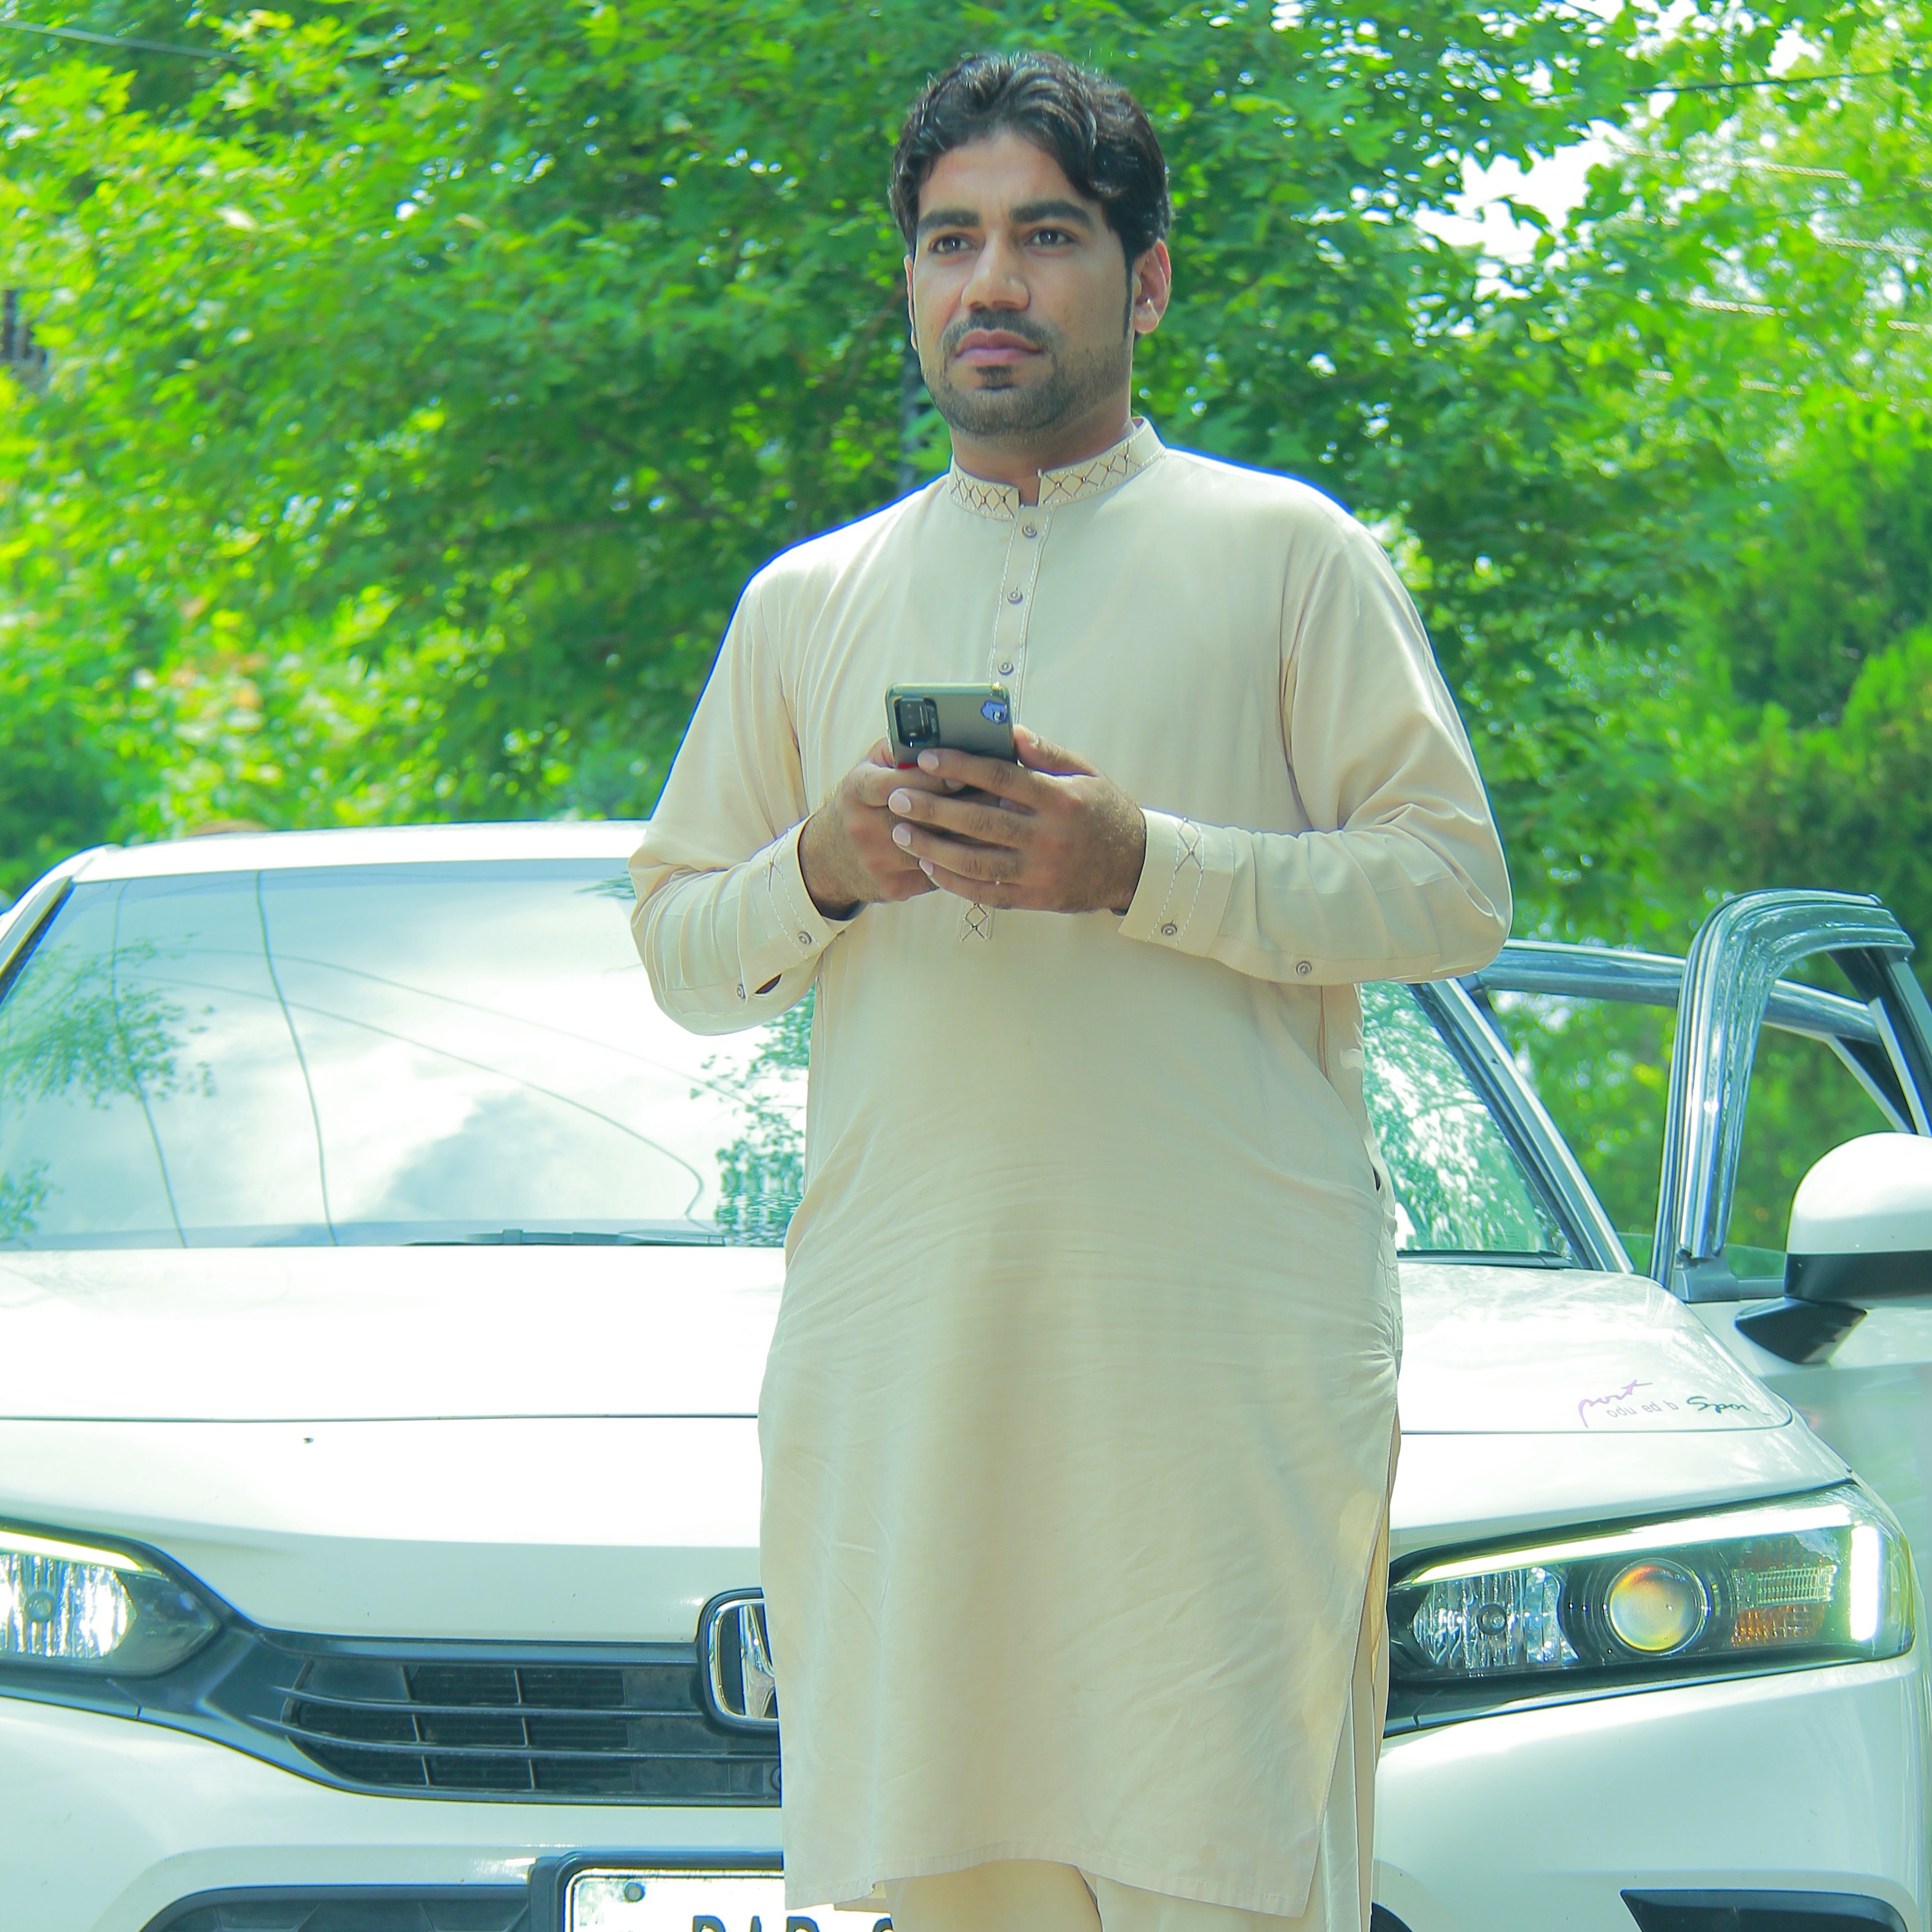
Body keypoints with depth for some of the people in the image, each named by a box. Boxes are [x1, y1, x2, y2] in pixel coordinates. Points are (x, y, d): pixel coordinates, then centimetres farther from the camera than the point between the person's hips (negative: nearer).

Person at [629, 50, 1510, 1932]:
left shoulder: (1284, 553, 9)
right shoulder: (804, 603, 20)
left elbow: (1452, 888, 2)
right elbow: (674, 944, 21)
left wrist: (1140, 864, -10)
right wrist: (821, 870, -1)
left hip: (1222, 1331, -3)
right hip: (900, 1335, 3)